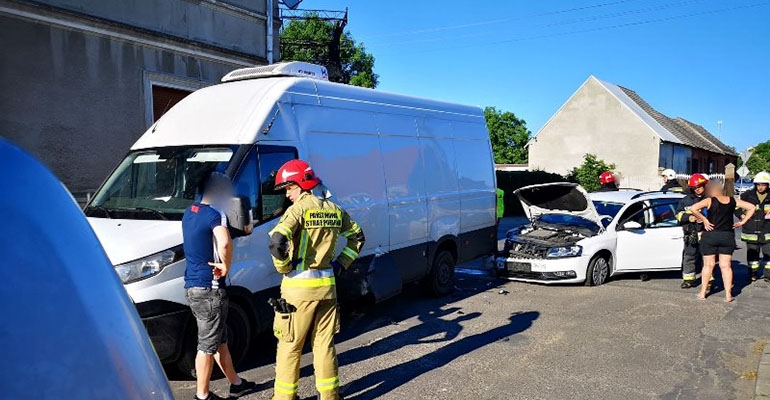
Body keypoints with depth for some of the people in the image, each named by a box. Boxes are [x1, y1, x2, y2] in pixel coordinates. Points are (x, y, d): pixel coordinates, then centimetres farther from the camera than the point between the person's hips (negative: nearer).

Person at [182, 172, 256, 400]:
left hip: (193, 285, 9)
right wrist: (226, 266, -20)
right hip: (209, 289, -9)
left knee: (220, 338, 19)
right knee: (208, 344, 3)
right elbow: (225, 243, -36)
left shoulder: (190, 212, 11)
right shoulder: (215, 215, -17)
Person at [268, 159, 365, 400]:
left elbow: (277, 241, -25)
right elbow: (357, 236, 19)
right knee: (324, 343, 15)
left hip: (299, 286, -5)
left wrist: (283, 267, -9)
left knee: (290, 345, 8)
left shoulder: (300, 207, -12)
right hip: (327, 284, 6)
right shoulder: (334, 209, 8)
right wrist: (341, 263, 16)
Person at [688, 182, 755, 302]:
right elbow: (751, 207, 9)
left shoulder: (709, 201, -10)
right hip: (728, 237, 3)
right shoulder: (733, 201, 4)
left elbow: (693, 208, -25)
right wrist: (743, 221, 7)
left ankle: (703, 293, 14)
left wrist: (704, 220, -14)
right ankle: (728, 295, 6)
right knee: (726, 266, 8)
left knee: (708, 265, 7)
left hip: (710, 235, -3)